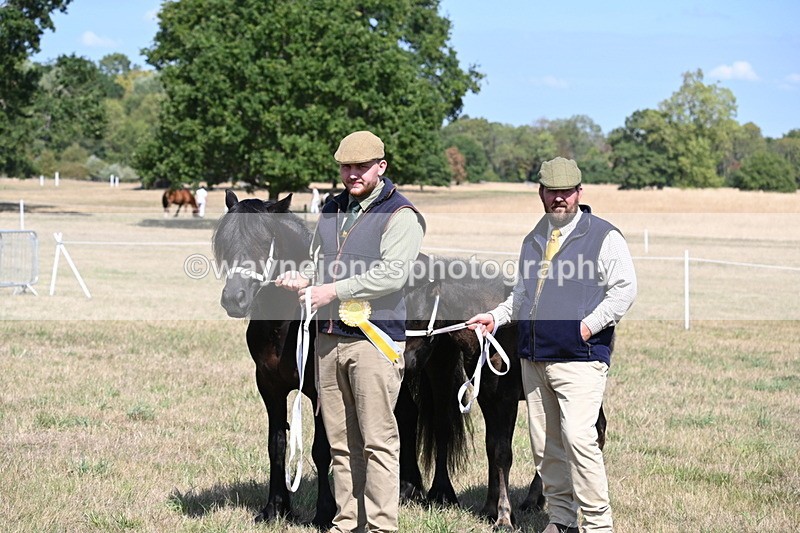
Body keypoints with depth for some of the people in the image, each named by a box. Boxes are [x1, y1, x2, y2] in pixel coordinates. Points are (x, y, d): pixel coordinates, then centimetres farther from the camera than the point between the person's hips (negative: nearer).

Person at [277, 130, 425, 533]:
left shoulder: (400, 215, -6)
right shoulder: (332, 210, 16)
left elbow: (393, 272, -18)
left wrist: (334, 291, -20)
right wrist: (302, 279, 4)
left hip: (374, 338, -7)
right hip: (329, 336, 7)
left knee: (378, 439, -6)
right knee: (341, 440, 10)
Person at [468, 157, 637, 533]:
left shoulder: (603, 237, -1)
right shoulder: (533, 241, 19)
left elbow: (625, 289, -7)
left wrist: (590, 324, -15)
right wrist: (496, 316, 14)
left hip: (580, 358, -7)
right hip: (533, 358, 7)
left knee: (578, 437, -17)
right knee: (544, 445, 7)